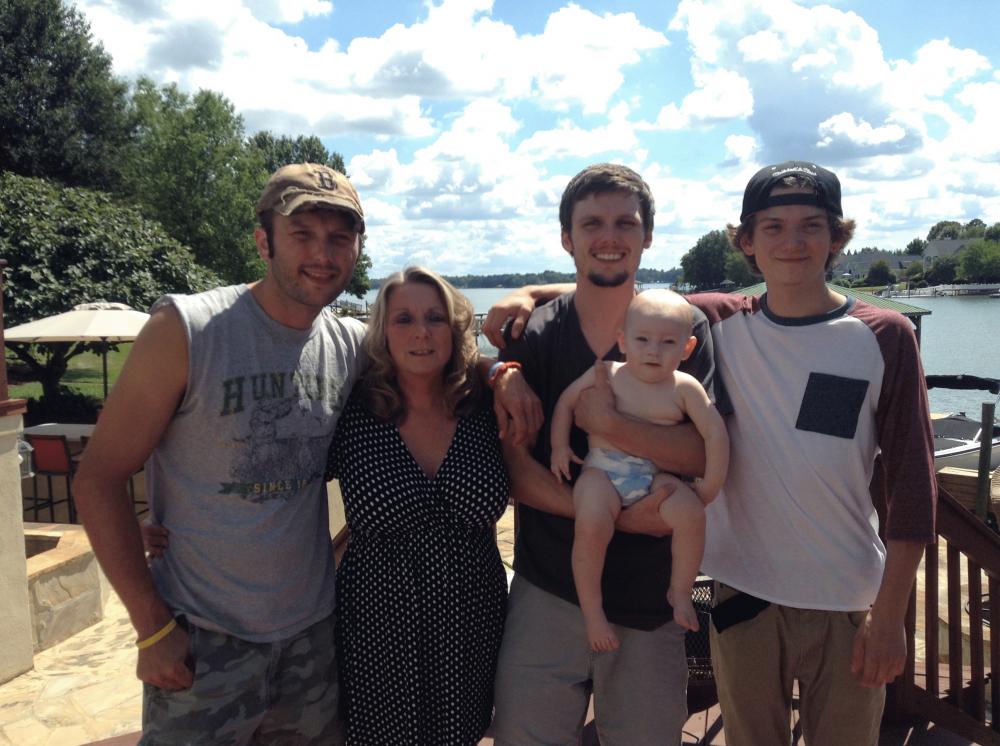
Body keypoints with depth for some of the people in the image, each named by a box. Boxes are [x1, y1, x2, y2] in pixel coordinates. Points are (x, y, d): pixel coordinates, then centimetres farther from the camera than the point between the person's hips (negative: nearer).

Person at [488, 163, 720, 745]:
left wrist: (608, 424, -24)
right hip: (548, 593, 0)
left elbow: (707, 453, -11)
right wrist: (616, 517, -18)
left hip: (652, 601, 1)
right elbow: (514, 467, -9)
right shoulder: (531, 337, -2)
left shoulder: (686, 330, -1)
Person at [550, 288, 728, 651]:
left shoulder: (684, 387, 1)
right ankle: (591, 609, -7)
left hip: (655, 475, 2)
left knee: (691, 514, -25)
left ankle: (680, 592, 1)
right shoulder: (607, 373, 1)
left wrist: (709, 488, -3)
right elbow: (566, 401, 11)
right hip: (602, 470, -1)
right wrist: (559, 446, 1)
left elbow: (716, 434, 1)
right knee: (591, 527, -29)